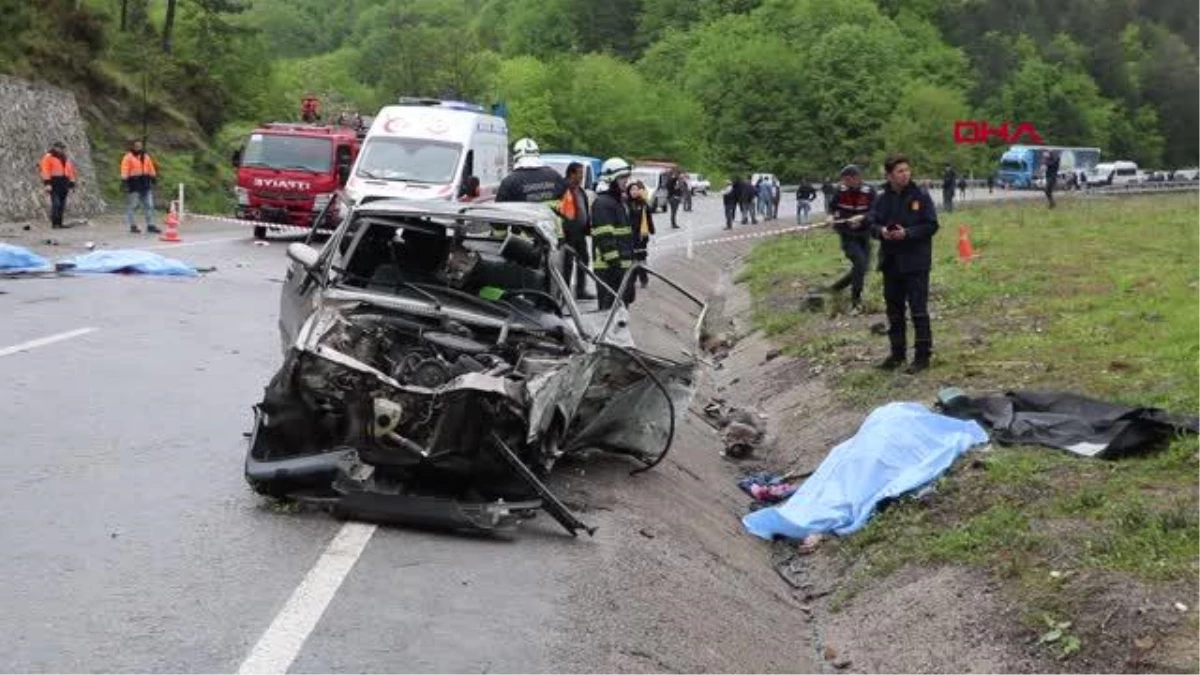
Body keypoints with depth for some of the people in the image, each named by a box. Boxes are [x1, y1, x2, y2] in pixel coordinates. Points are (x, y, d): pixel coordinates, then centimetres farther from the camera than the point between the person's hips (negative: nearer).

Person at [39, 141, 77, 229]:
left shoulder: (66, 159, 22)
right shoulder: (48, 157, 0)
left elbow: (70, 171, 23)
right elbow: (46, 171, -8)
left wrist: (71, 184, 18)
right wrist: (47, 184, -17)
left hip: (64, 184, 7)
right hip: (54, 183, -7)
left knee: (62, 205, 4)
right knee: (56, 204, -15)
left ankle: (59, 223, 8)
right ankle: (54, 224, -14)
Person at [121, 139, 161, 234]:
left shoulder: (146, 157, 14)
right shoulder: (128, 158, -5)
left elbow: (151, 169, 19)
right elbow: (124, 172, -11)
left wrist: (154, 179, 17)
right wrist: (124, 182, -17)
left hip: (146, 185, 6)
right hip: (134, 185, -6)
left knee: (149, 205, 6)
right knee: (132, 206, 0)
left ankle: (150, 225, 12)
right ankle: (132, 226, 6)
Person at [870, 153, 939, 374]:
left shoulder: (920, 196, -6)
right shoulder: (883, 199, 5)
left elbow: (931, 225, -8)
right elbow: (872, 225, 10)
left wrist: (907, 233, -20)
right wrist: (881, 231, -12)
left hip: (915, 263, -5)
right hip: (890, 262, 5)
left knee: (918, 310, -3)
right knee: (894, 310, 13)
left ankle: (923, 355, 4)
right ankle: (897, 352, 25)